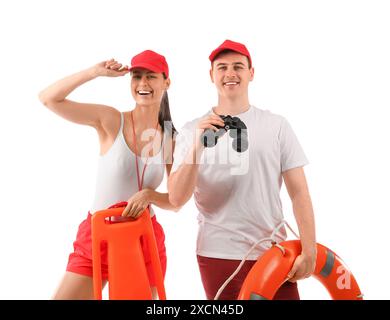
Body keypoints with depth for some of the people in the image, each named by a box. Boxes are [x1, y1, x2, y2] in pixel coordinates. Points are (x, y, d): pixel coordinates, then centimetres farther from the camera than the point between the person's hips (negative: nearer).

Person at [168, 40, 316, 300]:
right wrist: (197, 147, -20)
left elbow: (299, 193, 0)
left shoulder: (277, 125, 2)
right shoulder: (192, 131, 1)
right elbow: (176, 199, -8)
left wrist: (309, 251, -7)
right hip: (218, 255, 0)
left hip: (274, 252, 1)